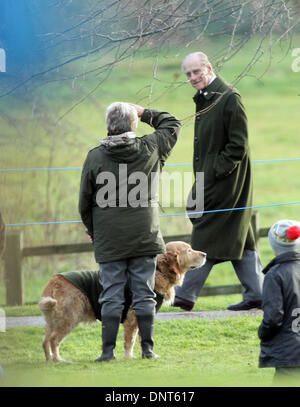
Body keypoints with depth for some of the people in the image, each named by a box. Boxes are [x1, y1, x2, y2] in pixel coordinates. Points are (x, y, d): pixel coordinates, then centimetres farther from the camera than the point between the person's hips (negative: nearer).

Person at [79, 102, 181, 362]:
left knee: (112, 295, 2)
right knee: (144, 294, 6)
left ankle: (109, 349, 0)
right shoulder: (151, 148, -2)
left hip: (109, 240, -1)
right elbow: (172, 124, 18)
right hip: (145, 237, 1)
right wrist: (145, 113, 21)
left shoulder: (95, 157, -5)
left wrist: (92, 230, 18)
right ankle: (147, 347, 7)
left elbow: (85, 201, 4)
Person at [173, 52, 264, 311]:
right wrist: (201, 177, 13)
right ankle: (256, 293, 10)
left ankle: (187, 295, -6)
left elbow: (238, 145, -17)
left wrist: (215, 172, -18)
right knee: (240, 237, 9)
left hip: (225, 180, -10)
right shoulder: (204, 99, 15)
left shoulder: (229, 98, -14)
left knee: (207, 236, -7)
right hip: (211, 179, 10)